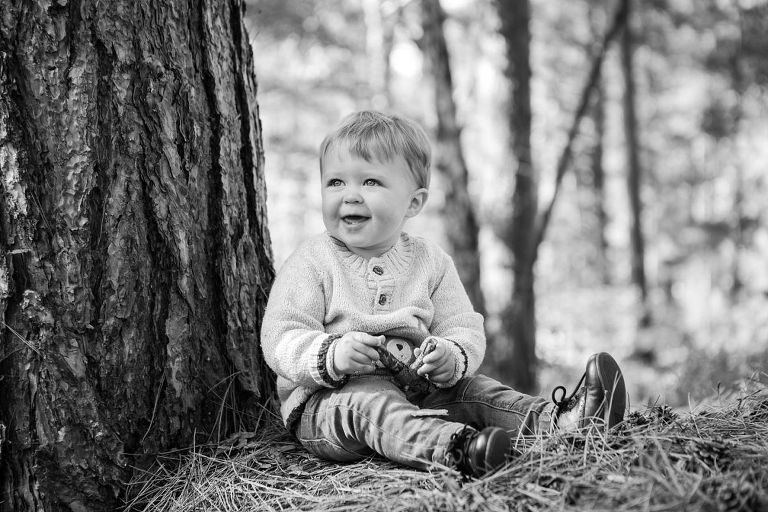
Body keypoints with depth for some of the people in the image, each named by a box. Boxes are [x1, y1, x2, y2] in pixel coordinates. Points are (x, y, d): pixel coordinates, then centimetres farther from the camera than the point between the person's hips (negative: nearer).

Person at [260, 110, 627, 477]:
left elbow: (464, 330, 4)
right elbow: (280, 339, -9)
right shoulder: (312, 263, -3)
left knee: (473, 390, -15)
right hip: (328, 399, -5)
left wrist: (452, 358, -21)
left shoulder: (430, 261, 7)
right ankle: (454, 447, -60)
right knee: (368, 404, -34)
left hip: (420, 390, 5)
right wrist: (332, 355, -30)